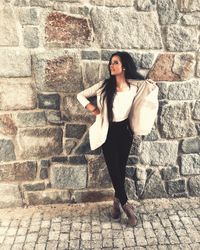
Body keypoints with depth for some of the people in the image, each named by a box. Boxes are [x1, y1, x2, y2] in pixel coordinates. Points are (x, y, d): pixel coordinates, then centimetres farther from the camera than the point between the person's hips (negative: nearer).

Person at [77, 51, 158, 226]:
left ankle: (117, 200, 33)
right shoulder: (104, 85, -7)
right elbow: (81, 95, 3)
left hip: (125, 130, 1)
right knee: (114, 168, 0)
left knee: (121, 167, 11)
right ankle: (125, 204, 17)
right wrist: (91, 107, -12)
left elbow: (150, 88, 15)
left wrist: (152, 86, -6)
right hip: (108, 131, -1)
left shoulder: (135, 86, -4)